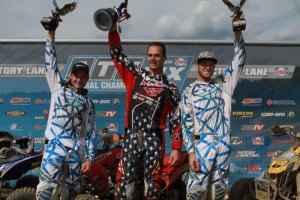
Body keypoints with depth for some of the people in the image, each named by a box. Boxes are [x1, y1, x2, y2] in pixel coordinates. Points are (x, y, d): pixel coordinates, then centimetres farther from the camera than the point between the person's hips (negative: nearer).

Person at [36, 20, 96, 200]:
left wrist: (90, 157, 3)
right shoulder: (58, 87, 13)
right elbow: (51, 63, 4)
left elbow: (91, 132, 12)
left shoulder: (88, 102, 16)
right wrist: (51, 35, -4)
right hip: (55, 145, -2)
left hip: (77, 150, 3)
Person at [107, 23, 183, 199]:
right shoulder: (135, 75, 12)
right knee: (124, 182, -3)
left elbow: (176, 120, 8)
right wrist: (113, 28, -4)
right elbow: (117, 53, 8)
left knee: (153, 183, 2)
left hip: (154, 140, -1)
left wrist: (176, 148, 2)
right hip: (131, 137, 1)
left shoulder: (171, 89, 10)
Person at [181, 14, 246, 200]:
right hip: (203, 144, -4)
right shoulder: (190, 91, 3)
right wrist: (190, 151, -12)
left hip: (224, 144, 4)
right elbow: (186, 123, -3)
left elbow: (239, 61, 5)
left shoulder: (223, 83, 13)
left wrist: (238, 33, -8)